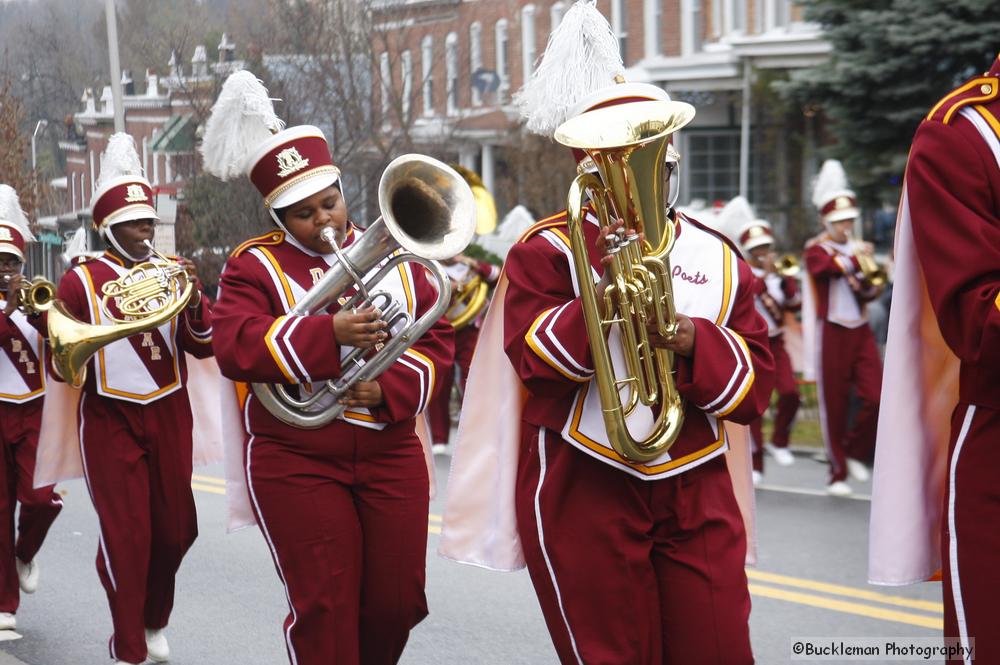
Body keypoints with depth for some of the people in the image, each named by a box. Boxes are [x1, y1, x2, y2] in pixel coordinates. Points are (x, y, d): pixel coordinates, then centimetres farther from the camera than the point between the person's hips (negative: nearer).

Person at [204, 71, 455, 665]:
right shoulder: (255, 265, -1)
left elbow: (438, 336, 6)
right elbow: (236, 348, -17)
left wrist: (390, 389, -13)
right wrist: (331, 334, -27)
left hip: (391, 452, 4)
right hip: (295, 459, -3)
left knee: (398, 601, 5)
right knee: (326, 605, -5)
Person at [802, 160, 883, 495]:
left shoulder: (856, 248, 15)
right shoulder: (816, 250, -4)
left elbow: (872, 291, 12)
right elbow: (835, 267, -25)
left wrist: (869, 287, -8)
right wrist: (858, 256, -12)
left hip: (860, 330, 5)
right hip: (832, 333, -5)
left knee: (876, 398, -8)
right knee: (834, 405, -1)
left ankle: (856, 452, 14)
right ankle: (837, 474, 9)